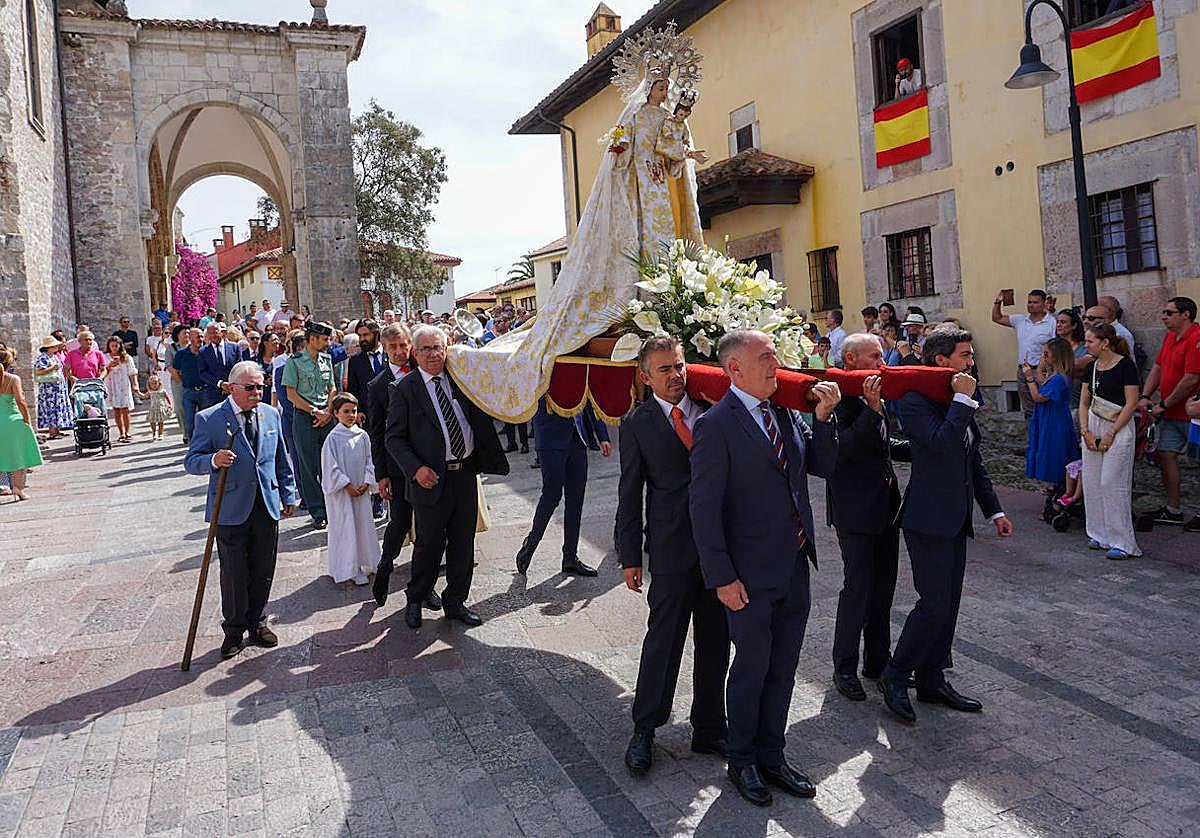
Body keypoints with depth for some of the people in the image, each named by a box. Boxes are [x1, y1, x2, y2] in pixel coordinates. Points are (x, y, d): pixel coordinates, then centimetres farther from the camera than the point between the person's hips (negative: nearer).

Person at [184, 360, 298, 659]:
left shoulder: (271, 414, 8)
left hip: (267, 507, 4)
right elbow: (191, 461, -5)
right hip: (231, 509, -4)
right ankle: (234, 629, 23)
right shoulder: (209, 419, -7)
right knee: (233, 573, 5)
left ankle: (257, 623, 29)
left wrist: (288, 495, 14)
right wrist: (213, 461, -26)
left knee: (263, 571, 12)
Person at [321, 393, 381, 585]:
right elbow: (331, 468, -11)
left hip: (361, 490, 4)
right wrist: (348, 486, -13)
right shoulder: (333, 438, -10)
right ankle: (347, 568, 8)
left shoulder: (362, 436, 3)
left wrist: (366, 483, -6)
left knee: (364, 524, 10)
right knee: (345, 528, 1)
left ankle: (365, 562, 22)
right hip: (340, 491, -4)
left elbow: (368, 461, 7)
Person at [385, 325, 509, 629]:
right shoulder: (405, 388, -5)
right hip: (431, 478, -4)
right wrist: (416, 469, -17)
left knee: (463, 542, 11)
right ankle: (415, 601, 29)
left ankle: (455, 602, 27)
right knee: (430, 544, 6)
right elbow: (394, 438, -5)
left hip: (466, 473, 4)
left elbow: (480, 419, 13)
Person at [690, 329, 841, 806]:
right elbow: (704, 507, -16)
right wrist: (722, 577, -17)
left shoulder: (786, 414, 7)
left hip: (795, 568, 7)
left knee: (783, 669, 17)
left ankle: (771, 756, 36)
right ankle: (742, 762, 31)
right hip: (751, 576, -6)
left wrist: (823, 417, -4)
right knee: (751, 669, 10)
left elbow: (823, 466, 12)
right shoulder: (716, 425, -15)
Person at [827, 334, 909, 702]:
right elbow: (844, 448, -28)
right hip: (856, 509, -9)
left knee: (883, 587, 16)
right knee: (857, 588, -2)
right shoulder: (840, 397, -15)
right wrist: (872, 409, -33)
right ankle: (844, 668, 11)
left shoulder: (874, 395, 13)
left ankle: (878, 659, 29)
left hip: (885, 505, 9)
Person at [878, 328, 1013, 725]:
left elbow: (974, 461, 21)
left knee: (948, 604, 13)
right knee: (934, 605, -8)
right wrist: (963, 400, -19)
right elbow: (944, 442, -29)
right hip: (929, 517, -9)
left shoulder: (958, 401, 15)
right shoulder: (915, 399, -13)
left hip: (955, 518, 9)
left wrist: (993, 510, 20)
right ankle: (895, 676, 8)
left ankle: (931, 680, 25)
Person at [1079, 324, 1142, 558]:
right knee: (1092, 483, 7)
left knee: (1112, 484, -8)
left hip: (1118, 429, -7)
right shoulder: (1092, 368, 9)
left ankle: (1122, 542, 0)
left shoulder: (1125, 365, -11)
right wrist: (1086, 431, -2)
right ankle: (1100, 535, 19)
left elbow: (1131, 404, -13)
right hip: (1093, 427, 7)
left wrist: (1111, 433, -15)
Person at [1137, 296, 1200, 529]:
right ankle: (1173, 510, 19)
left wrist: (1164, 405, -14)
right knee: (1166, 455, 9)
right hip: (1172, 414, 9)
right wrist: (1145, 396, 1)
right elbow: (1157, 368, 14)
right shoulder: (1170, 337, 11)